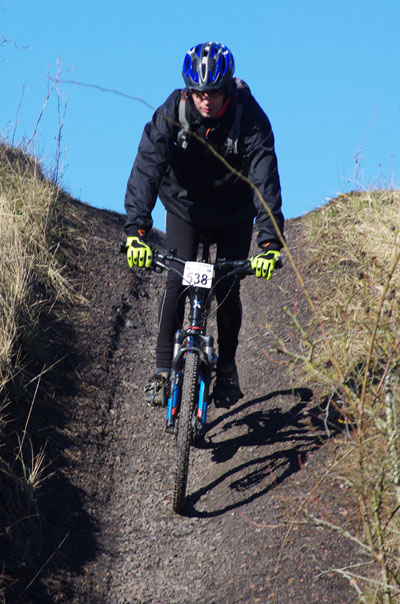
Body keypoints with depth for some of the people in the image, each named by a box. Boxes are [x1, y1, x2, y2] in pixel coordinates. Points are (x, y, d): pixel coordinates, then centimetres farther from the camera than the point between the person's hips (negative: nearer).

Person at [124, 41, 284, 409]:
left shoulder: (250, 118, -28)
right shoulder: (172, 113, -26)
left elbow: (265, 179, -34)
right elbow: (147, 168, -33)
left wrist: (270, 242, -45)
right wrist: (136, 230, -46)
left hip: (234, 212, 0)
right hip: (184, 205, 0)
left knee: (227, 289, -5)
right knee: (177, 281, -15)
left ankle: (227, 368, 17)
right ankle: (163, 370, -5)